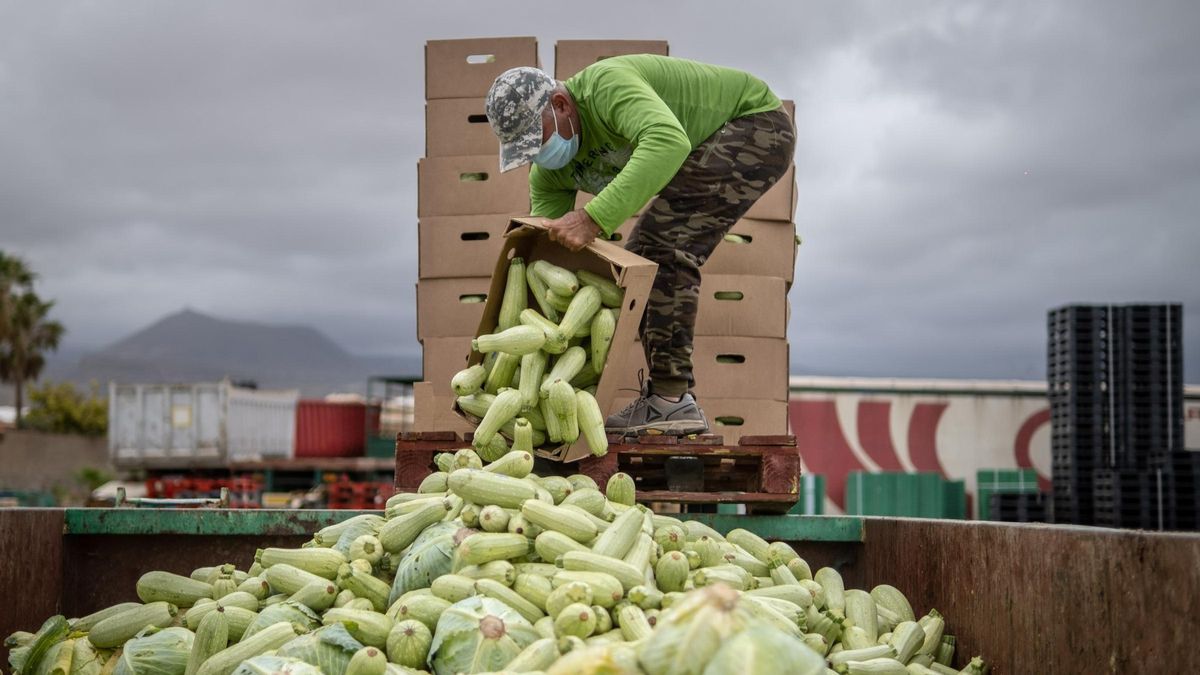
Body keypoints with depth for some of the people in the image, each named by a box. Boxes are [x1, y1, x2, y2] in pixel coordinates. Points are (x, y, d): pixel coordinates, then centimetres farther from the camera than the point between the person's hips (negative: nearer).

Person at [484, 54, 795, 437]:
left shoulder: (605, 85, -32)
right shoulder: (549, 175, -6)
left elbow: (668, 142, -50)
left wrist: (594, 218, -55)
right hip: (707, 150, 9)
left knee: (663, 244, -23)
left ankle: (672, 401, -23)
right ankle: (666, 393, 12)